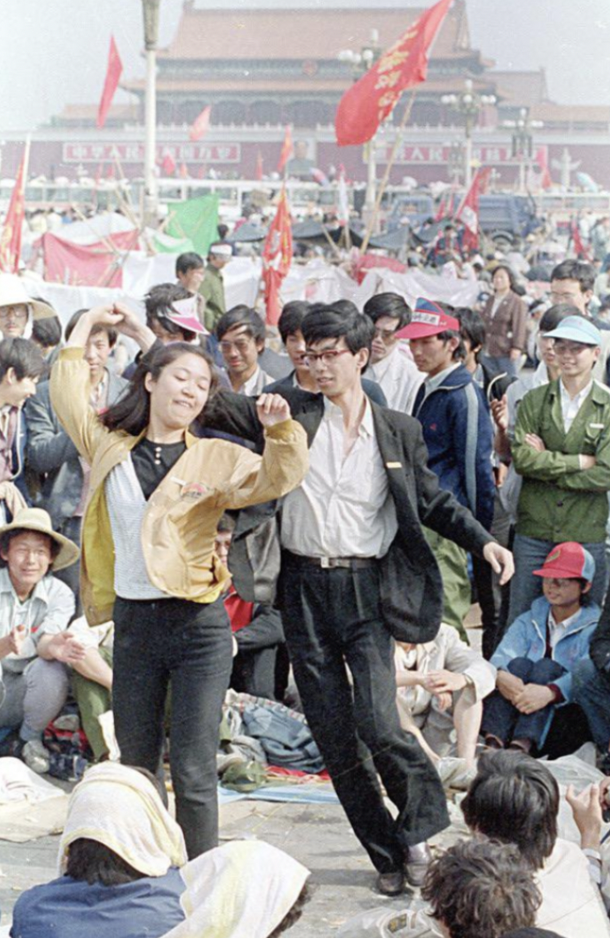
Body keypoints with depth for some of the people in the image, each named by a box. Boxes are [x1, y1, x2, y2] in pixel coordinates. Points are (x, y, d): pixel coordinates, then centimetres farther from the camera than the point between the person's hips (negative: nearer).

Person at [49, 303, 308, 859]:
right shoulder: (109, 447, 8)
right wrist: (88, 325, 20)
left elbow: (279, 478, -5)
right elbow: (67, 395, 13)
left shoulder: (215, 459, 3)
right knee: (135, 768, 11)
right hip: (133, 624, 3)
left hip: (198, 625, -2)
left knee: (194, 772, -4)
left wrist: (279, 430, -23)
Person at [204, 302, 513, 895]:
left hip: (367, 588, -2)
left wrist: (483, 541, -1)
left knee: (376, 722, -16)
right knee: (332, 735, 4)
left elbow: (433, 501, 13)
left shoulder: (398, 431, 5)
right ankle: (388, 853, 18)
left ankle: (418, 824, 12)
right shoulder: (291, 413, 4)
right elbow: (217, 407, -1)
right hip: (305, 587, 2)